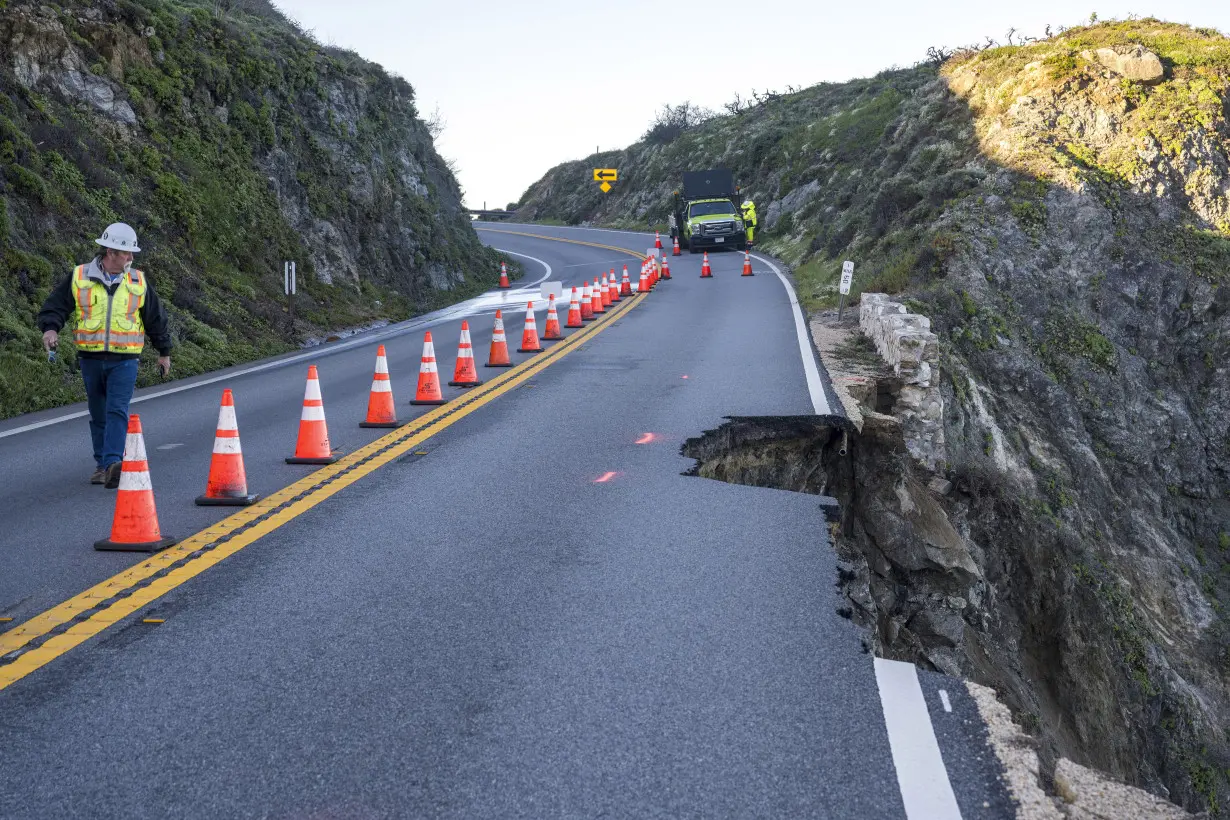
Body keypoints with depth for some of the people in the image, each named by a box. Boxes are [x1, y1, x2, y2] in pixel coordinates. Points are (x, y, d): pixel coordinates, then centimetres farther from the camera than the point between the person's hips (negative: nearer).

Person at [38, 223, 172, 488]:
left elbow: (156, 319, 13)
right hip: (91, 359, 1)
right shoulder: (79, 278, 0)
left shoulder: (138, 282, 4)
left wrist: (164, 352, 17)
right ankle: (102, 464, 21)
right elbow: (55, 306, 3)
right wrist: (50, 328, -18)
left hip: (125, 360, -1)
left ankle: (114, 463, -22)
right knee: (98, 415, 10)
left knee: (117, 411, -14)